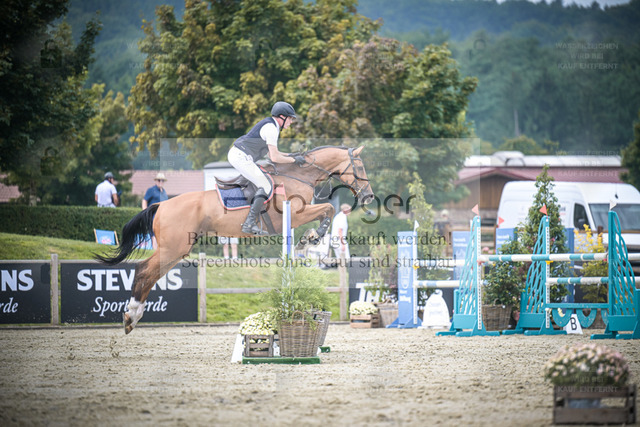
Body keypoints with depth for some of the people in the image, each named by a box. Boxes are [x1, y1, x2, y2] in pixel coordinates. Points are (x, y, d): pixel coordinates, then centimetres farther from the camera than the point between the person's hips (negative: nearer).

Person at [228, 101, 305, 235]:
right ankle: (250, 223, -20)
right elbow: (274, 158, -17)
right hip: (241, 157, -11)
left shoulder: (271, 126, 18)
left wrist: (290, 155, 16)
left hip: (235, 154, 11)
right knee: (266, 186, -12)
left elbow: (273, 153, 24)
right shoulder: (271, 128, -14)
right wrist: (294, 160, -7)